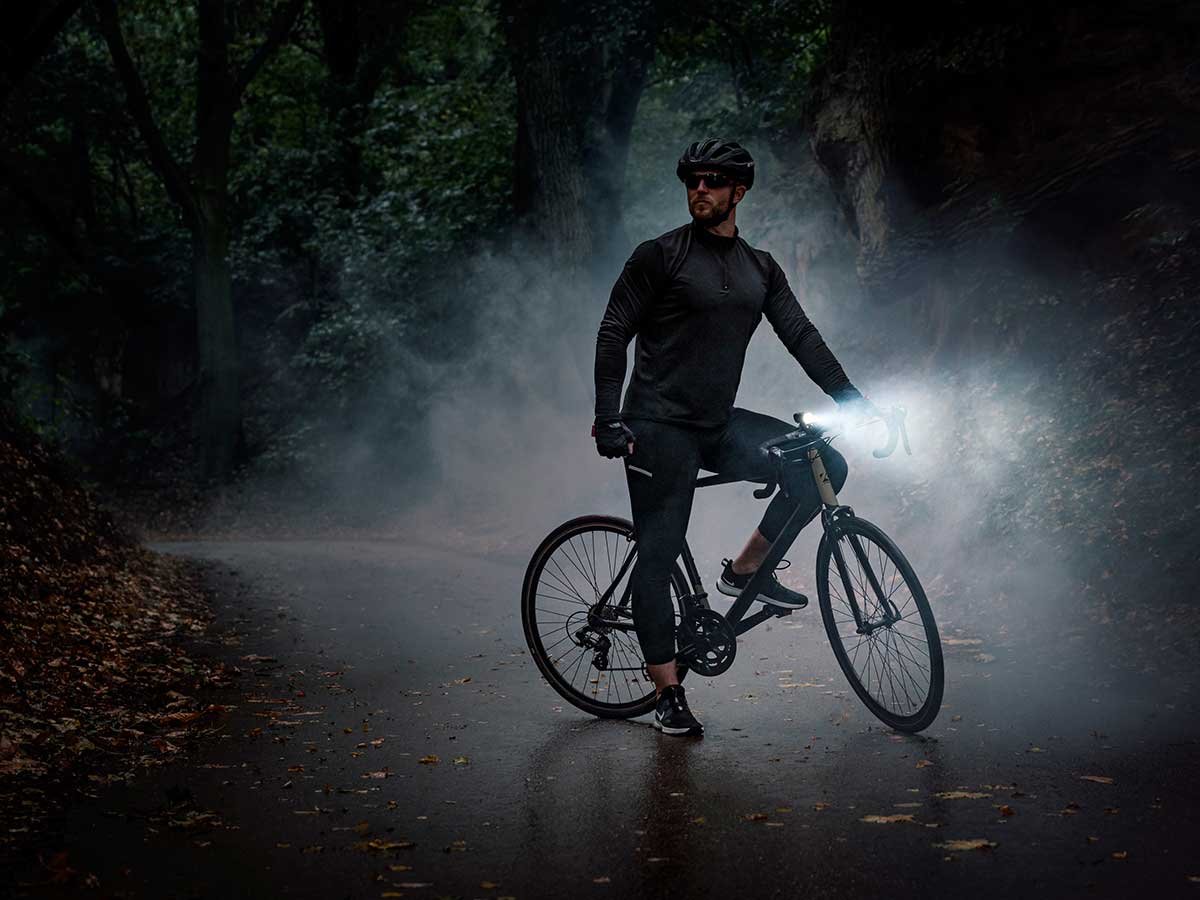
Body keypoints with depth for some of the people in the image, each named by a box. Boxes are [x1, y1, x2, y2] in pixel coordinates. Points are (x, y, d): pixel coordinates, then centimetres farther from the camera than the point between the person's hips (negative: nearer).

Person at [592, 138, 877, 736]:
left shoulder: (760, 269, 11)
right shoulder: (660, 256, -5)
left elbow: (801, 336, 9)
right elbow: (613, 334, -7)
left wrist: (852, 399, 0)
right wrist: (608, 417, -16)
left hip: (720, 425, 6)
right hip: (659, 426, -5)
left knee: (825, 465, -6)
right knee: (659, 553, -7)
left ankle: (744, 569, 6)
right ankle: (668, 694, 2)